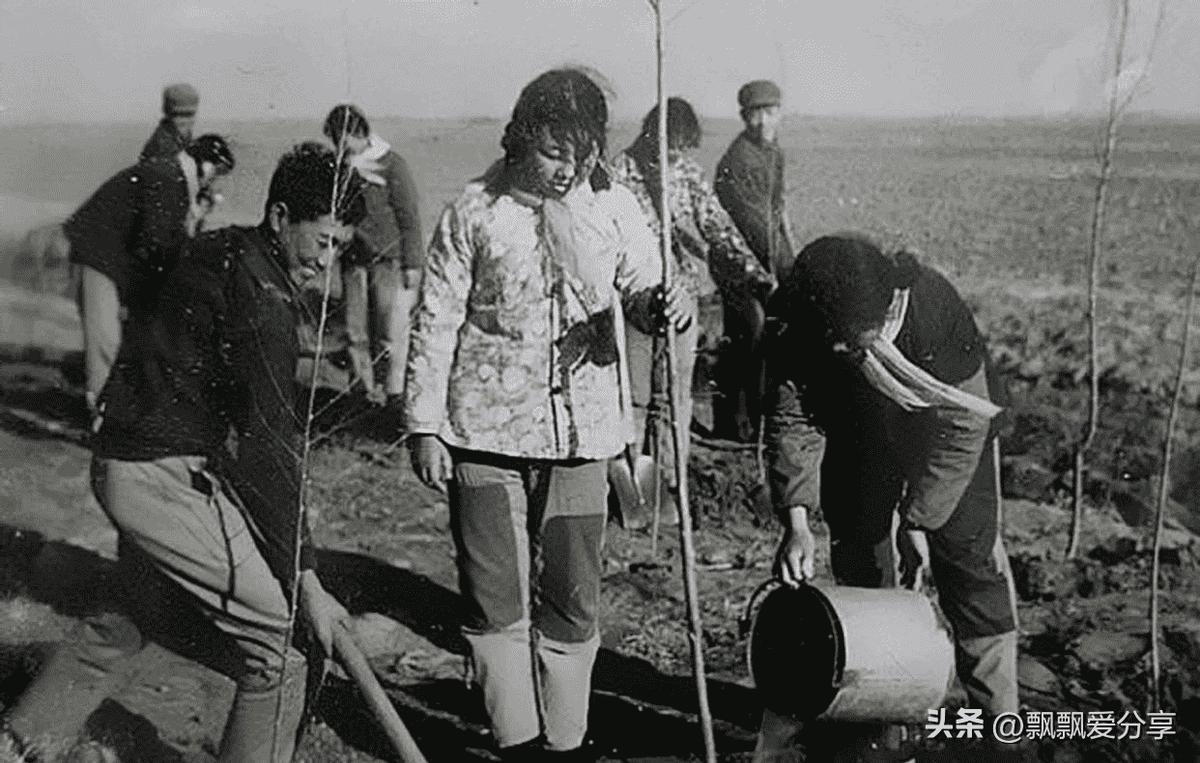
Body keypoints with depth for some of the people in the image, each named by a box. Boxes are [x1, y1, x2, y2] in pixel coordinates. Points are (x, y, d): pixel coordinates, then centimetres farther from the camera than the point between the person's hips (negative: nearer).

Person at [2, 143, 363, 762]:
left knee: (148, 614, 31)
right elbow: (268, 445, -22)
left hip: (123, 463, 11)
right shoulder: (261, 297, -19)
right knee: (278, 647, -5)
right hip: (168, 479, -11)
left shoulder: (220, 252, 9)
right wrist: (306, 581, -20)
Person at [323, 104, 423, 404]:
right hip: (354, 261, 5)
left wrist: (411, 266, -9)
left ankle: (395, 394, 8)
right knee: (356, 333, 8)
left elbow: (410, 219, -7)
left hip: (389, 261, -5)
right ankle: (365, 390, 19)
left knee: (391, 334, -3)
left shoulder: (392, 166, -9)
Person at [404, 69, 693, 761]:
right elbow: (437, 322, -1)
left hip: (580, 433, 2)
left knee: (573, 600, 9)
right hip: (486, 432, -1)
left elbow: (639, 289, 5)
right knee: (495, 598, 3)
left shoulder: (614, 206, 1)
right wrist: (424, 425, -2)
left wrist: (663, 303, -20)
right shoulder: (474, 214, -4)